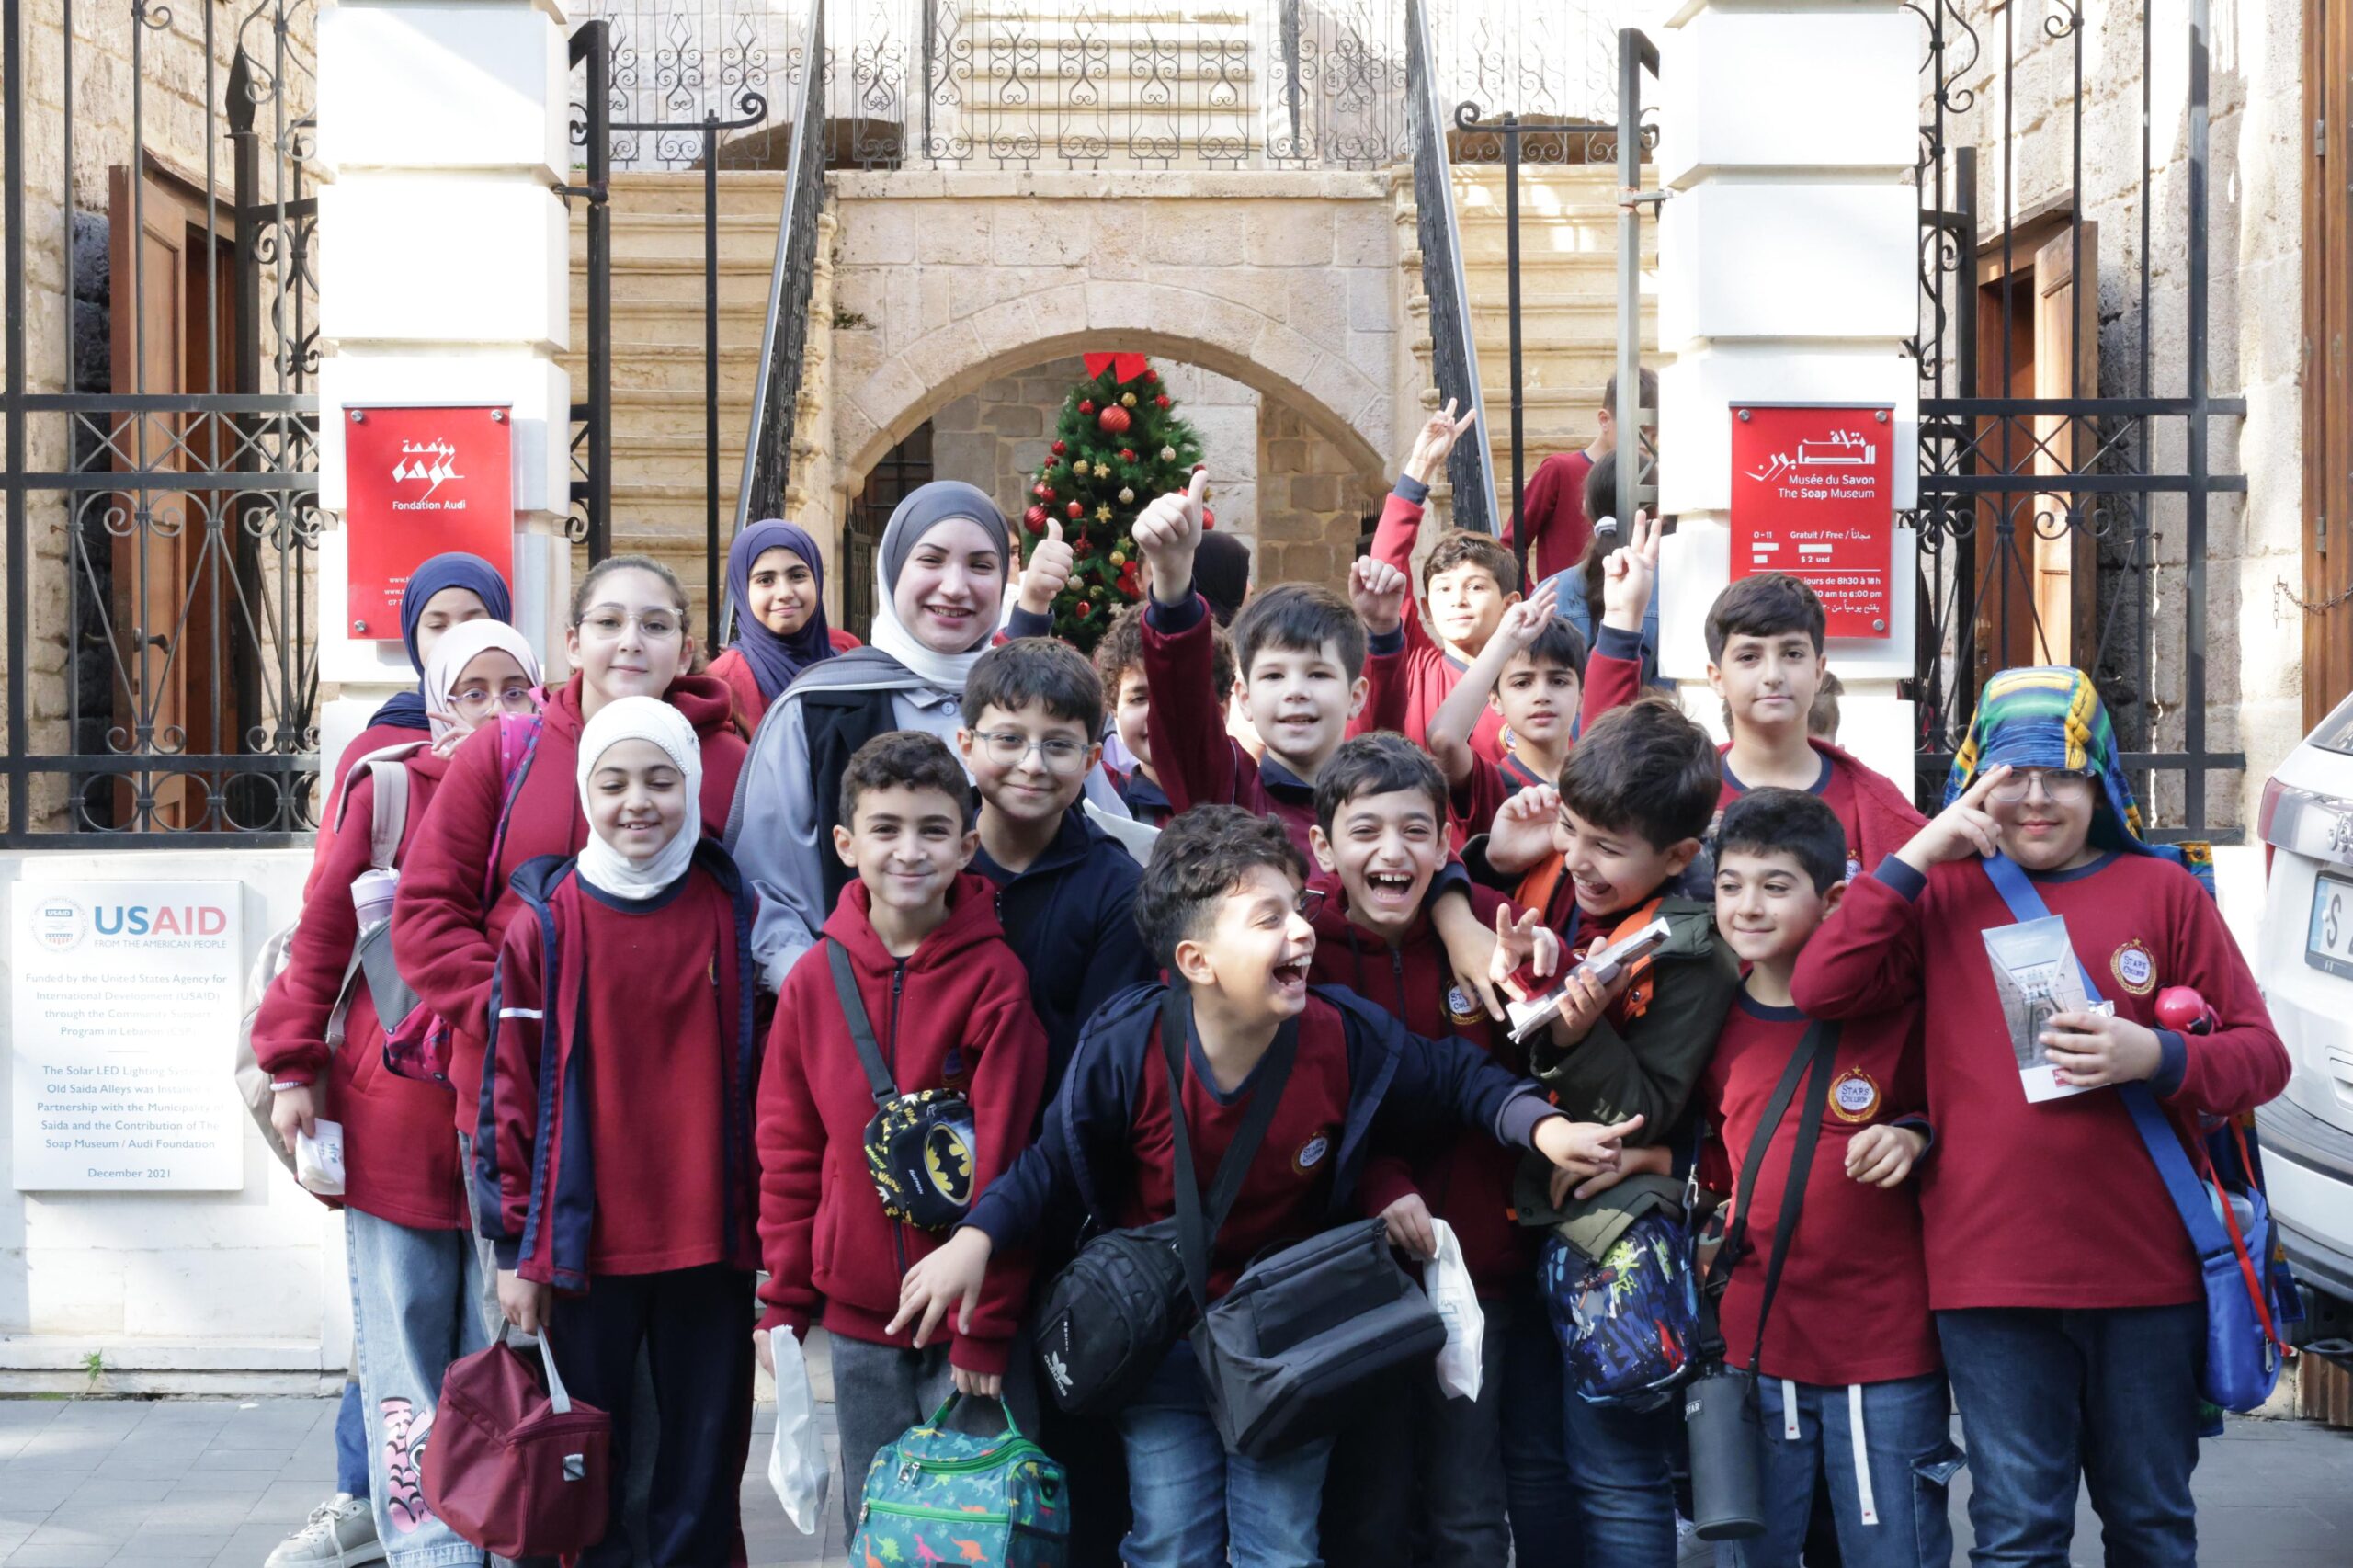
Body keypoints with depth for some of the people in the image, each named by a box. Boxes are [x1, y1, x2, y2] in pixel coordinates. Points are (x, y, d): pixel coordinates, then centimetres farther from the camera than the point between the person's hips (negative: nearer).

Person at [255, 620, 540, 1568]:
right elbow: (323, 931, 1)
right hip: (396, 1109, -1)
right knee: (405, 1332, 1)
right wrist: (296, 1069, -2)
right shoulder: (387, 789, -1)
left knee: (496, 1339, 5)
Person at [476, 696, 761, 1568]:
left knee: (705, 1469, 9)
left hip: (710, 1244, 1)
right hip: (584, 1247, -1)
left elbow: (764, 1080, 9)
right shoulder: (547, 924, -2)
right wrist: (515, 1246, -2)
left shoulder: (733, 916, 3)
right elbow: (508, 1091, 0)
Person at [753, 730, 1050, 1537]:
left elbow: (1005, 1159, -11)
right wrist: (784, 1301, 5)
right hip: (859, 1317, 4)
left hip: (973, 1316, -3)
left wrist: (986, 1329, -12)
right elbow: (787, 1150, 7)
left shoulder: (994, 977, -10)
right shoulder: (814, 979, 1)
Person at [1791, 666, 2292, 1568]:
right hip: (1992, 1272, -1)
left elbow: (2261, 1056, 4)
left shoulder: (2163, 890, 5)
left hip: (2146, 1269, 1)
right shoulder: (1944, 894, 6)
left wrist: (2155, 1057, -16)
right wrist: (1916, 856, -9)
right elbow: (1821, 989, -7)